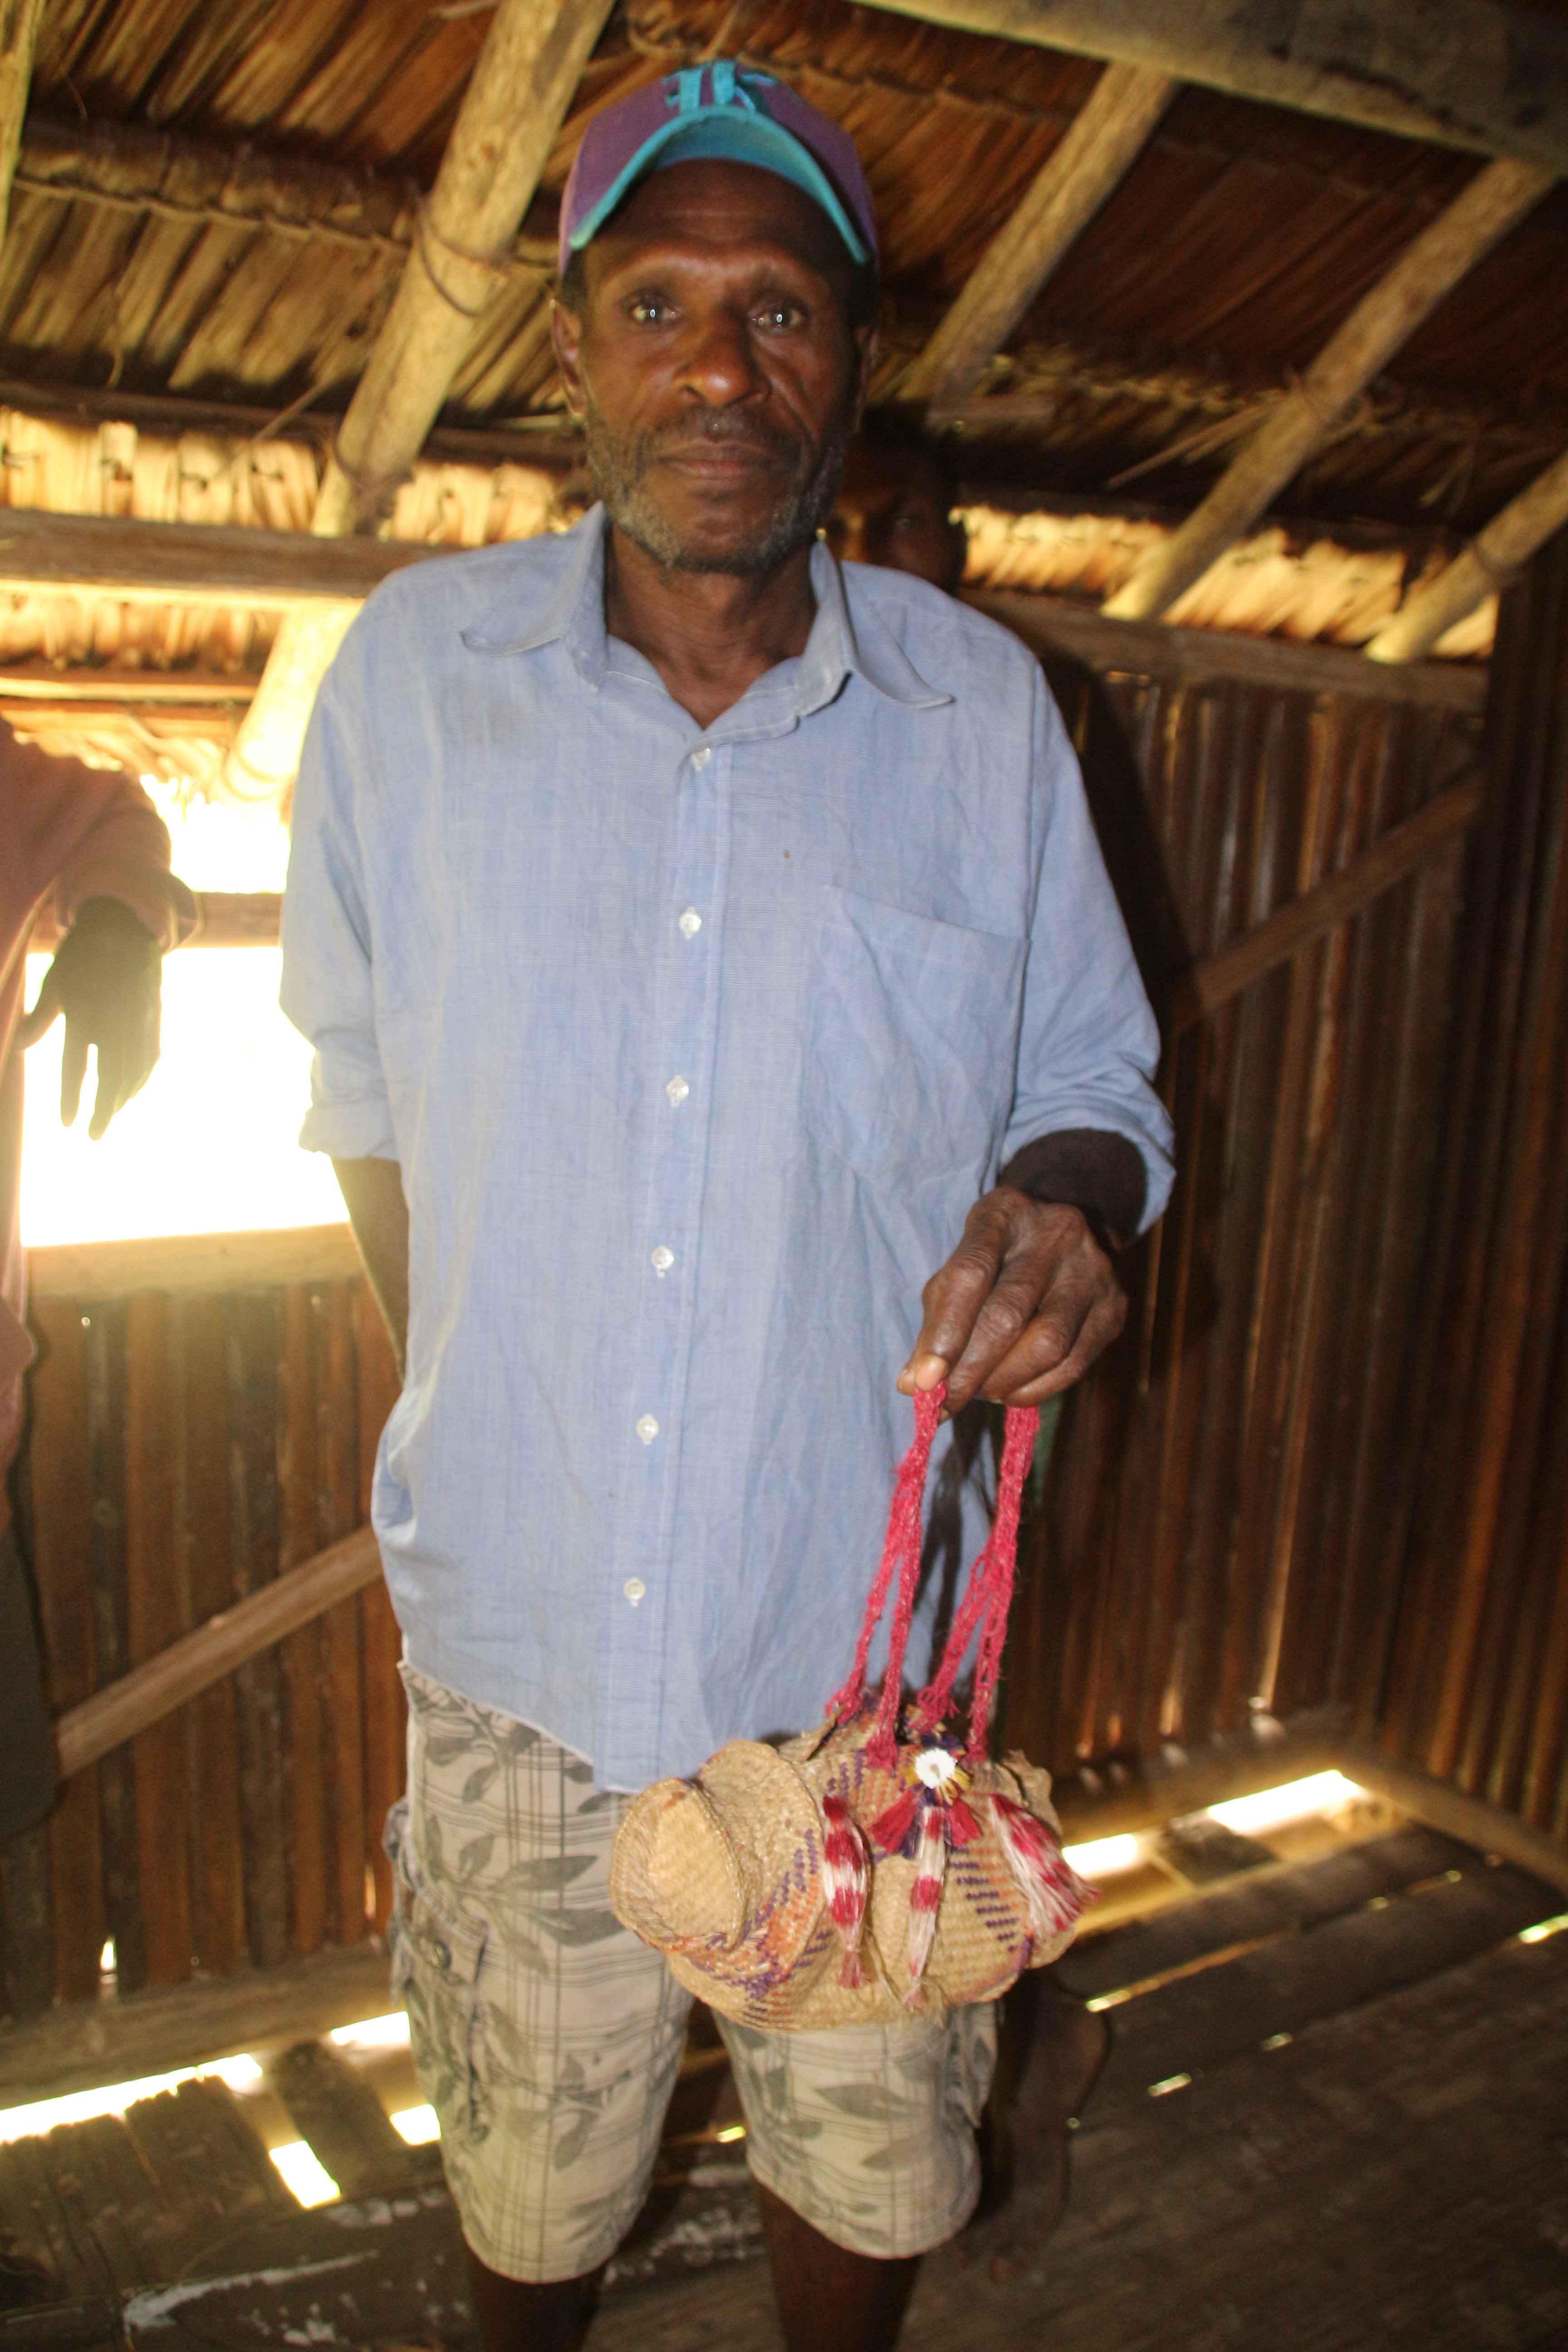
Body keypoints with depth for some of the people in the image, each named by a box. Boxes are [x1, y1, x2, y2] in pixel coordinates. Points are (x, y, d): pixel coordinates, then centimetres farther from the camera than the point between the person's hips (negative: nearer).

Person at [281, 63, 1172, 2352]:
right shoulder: (414, 670, -3)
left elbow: (1097, 1088, 4)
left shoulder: (984, 710, -4)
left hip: (860, 1639, 0)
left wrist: (1060, 1200, -20)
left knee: (871, 2167, 19)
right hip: (516, 1630, 1)